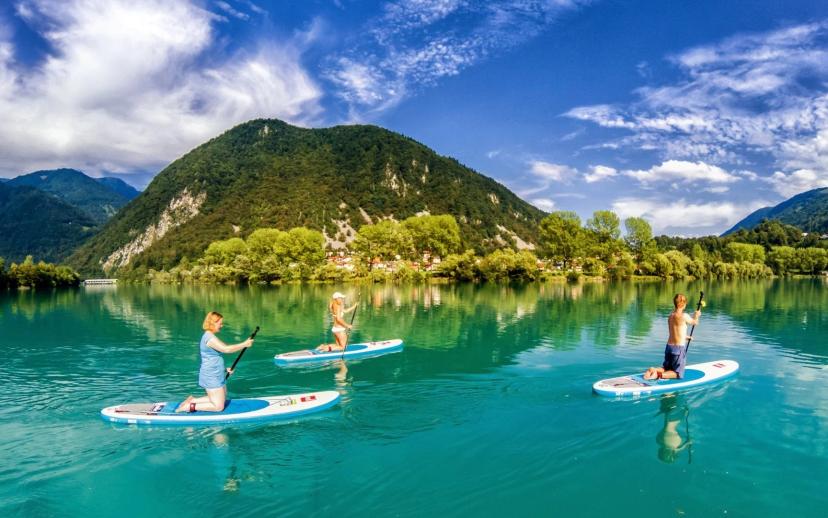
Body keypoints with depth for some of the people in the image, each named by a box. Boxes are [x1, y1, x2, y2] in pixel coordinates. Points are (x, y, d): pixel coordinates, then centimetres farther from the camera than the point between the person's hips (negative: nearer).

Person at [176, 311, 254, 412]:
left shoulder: (209, 336, 14)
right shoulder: (209, 337, -19)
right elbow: (226, 349, -29)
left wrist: (225, 369, 12)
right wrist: (244, 344, -21)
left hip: (216, 375, 10)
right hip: (211, 377, -10)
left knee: (222, 400, 18)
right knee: (218, 406, -6)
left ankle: (192, 400, 18)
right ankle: (190, 406, -1)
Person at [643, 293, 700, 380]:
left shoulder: (670, 316, 6)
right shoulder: (684, 316, -16)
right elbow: (695, 322, 5)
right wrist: (696, 315, 27)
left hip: (669, 346, 7)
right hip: (679, 348, -7)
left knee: (666, 369, 21)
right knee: (678, 374, 4)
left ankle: (653, 370, -6)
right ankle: (659, 375, -19)